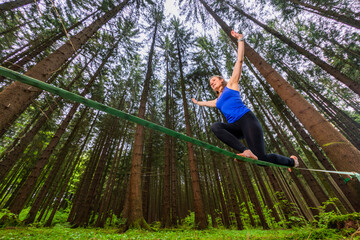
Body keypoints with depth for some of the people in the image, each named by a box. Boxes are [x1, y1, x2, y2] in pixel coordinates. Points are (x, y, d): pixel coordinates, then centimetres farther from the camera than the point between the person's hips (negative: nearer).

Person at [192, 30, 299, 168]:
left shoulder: (231, 84, 14)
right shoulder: (218, 101, 28)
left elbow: (240, 60, 10)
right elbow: (206, 103, 49)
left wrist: (240, 39, 11)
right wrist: (196, 102, 62)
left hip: (247, 119, -5)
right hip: (235, 127, 5)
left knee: (261, 158, -15)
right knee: (215, 126, -25)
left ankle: (292, 161, 17)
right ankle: (246, 152, -33)